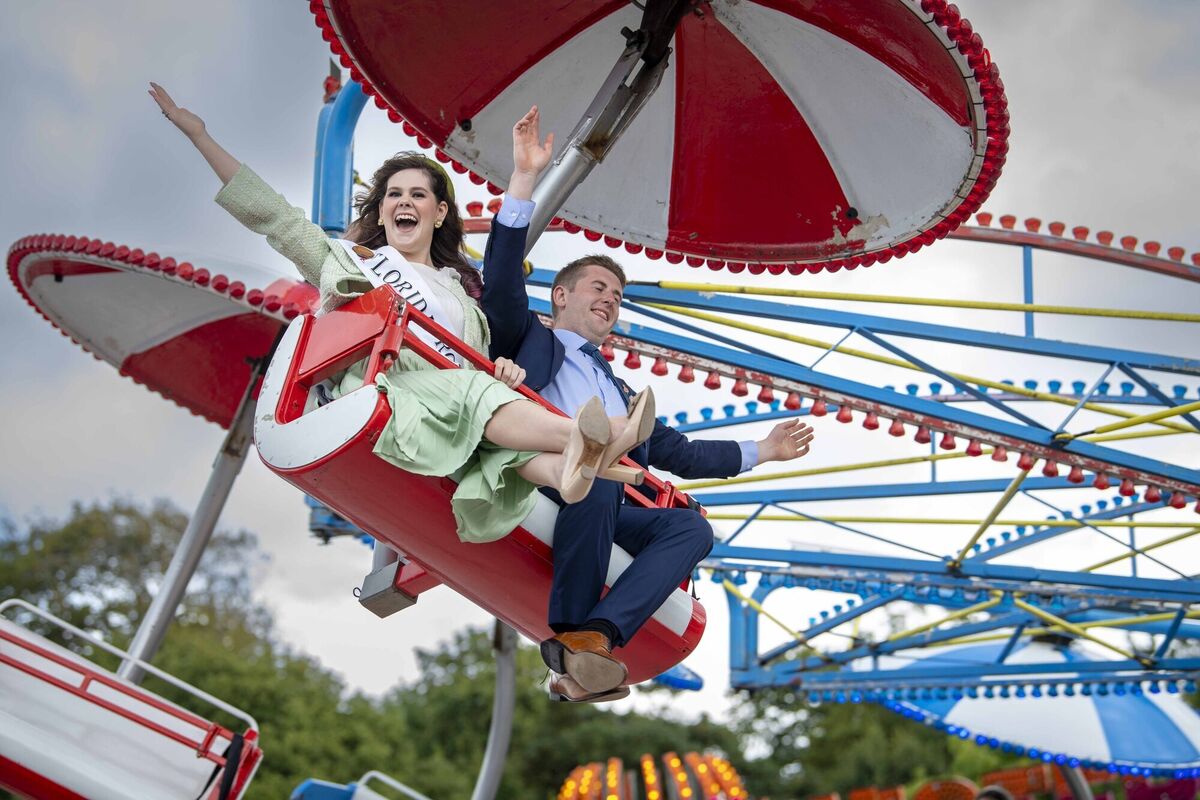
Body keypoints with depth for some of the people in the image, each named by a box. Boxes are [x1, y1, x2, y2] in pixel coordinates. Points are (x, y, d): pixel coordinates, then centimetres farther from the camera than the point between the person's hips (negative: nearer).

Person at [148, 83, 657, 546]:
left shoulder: (461, 289, 34)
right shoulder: (353, 259, 26)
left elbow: (477, 366, 26)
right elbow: (267, 213, 21)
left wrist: (502, 370, 1)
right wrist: (199, 135, 18)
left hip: (456, 404, 4)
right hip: (378, 391, -4)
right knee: (471, 395, -36)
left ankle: (567, 469, -66)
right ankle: (588, 438, -61)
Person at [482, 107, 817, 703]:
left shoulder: (618, 391, 38)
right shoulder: (530, 340, 22)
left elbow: (676, 452, 39)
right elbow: (501, 283, 4)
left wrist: (759, 452, 36)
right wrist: (524, 179, -3)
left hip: (604, 517, 6)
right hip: (536, 488, -5)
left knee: (692, 528, -22)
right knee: (592, 471, -37)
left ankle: (592, 638, -38)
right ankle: (570, 635, -29)